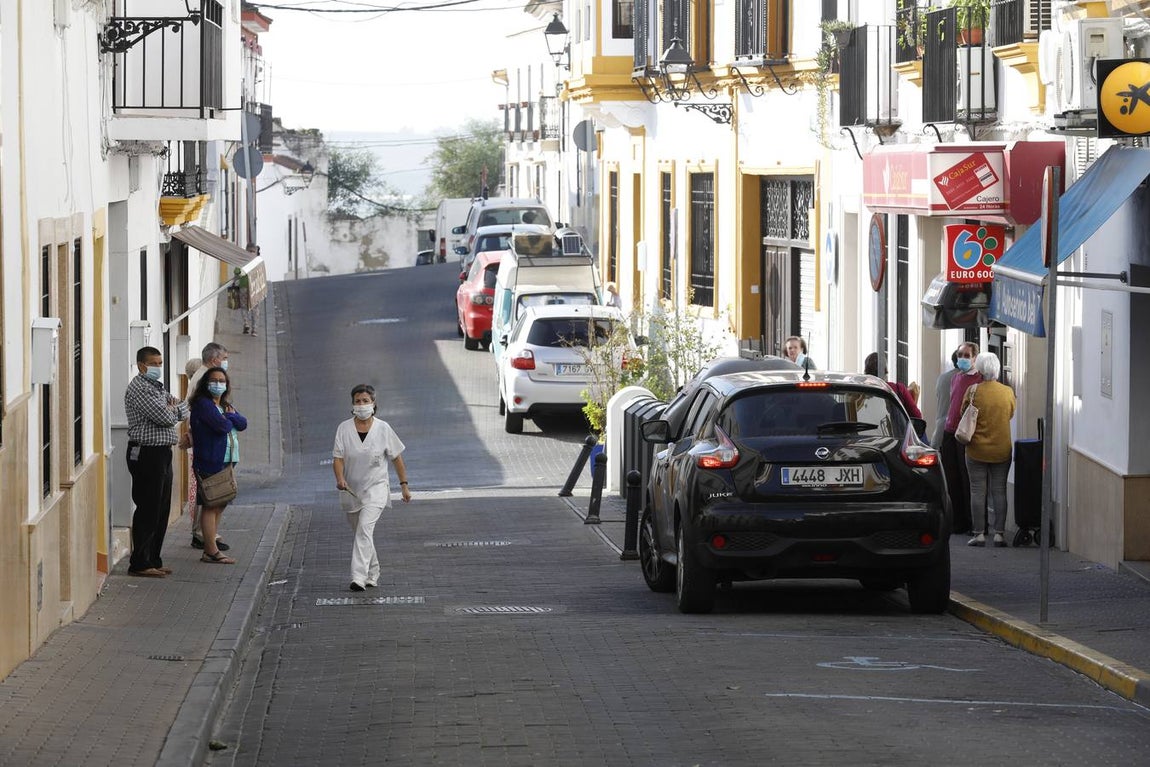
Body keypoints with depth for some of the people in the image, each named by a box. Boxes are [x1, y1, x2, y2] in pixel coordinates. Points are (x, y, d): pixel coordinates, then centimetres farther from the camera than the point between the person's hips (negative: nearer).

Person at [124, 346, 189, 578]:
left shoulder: (157, 387, 19)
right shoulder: (139, 388, -12)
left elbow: (183, 411, 14)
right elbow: (164, 417, -20)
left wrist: (171, 408, -7)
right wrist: (173, 409, 2)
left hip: (162, 454, 10)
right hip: (146, 454, -10)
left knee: (161, 510, 12)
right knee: (148, 511, -8)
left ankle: (153, 560, 18)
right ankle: (139, 563, -5)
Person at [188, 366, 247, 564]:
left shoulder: (226, 405, 20)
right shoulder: (203, 404, -9)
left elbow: (242, 424, 8)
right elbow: (222, 425, -21)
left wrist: (230, 416, -10)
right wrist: (230, 419, 0)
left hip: (227, 462, 9)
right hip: (210, 463, -9)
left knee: (218, 506, 10)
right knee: (210, 505, -7)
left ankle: (209, 550, 14)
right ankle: (212, 551, -7)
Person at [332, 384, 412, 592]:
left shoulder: (383, 429, -4)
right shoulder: (344, 429, -2)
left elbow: (397, 458, 5)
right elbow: (338, 458, -8)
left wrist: (404, 485, 5)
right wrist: (340, 479, -27)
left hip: (376, 487, -3)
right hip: (352, 489, 3)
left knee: (365, 528, -21)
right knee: (362, 533, 16)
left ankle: (359, 577, -28)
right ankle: (373, 572, 37)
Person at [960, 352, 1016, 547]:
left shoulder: (973, 391, -10)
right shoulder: (1008, 392, -2)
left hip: (977, 449, -2)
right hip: (1002, 450, 2)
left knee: (978, 491, 3)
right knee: (999, 491, 7)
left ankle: (979, 534, 1)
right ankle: (999, 533, 4)